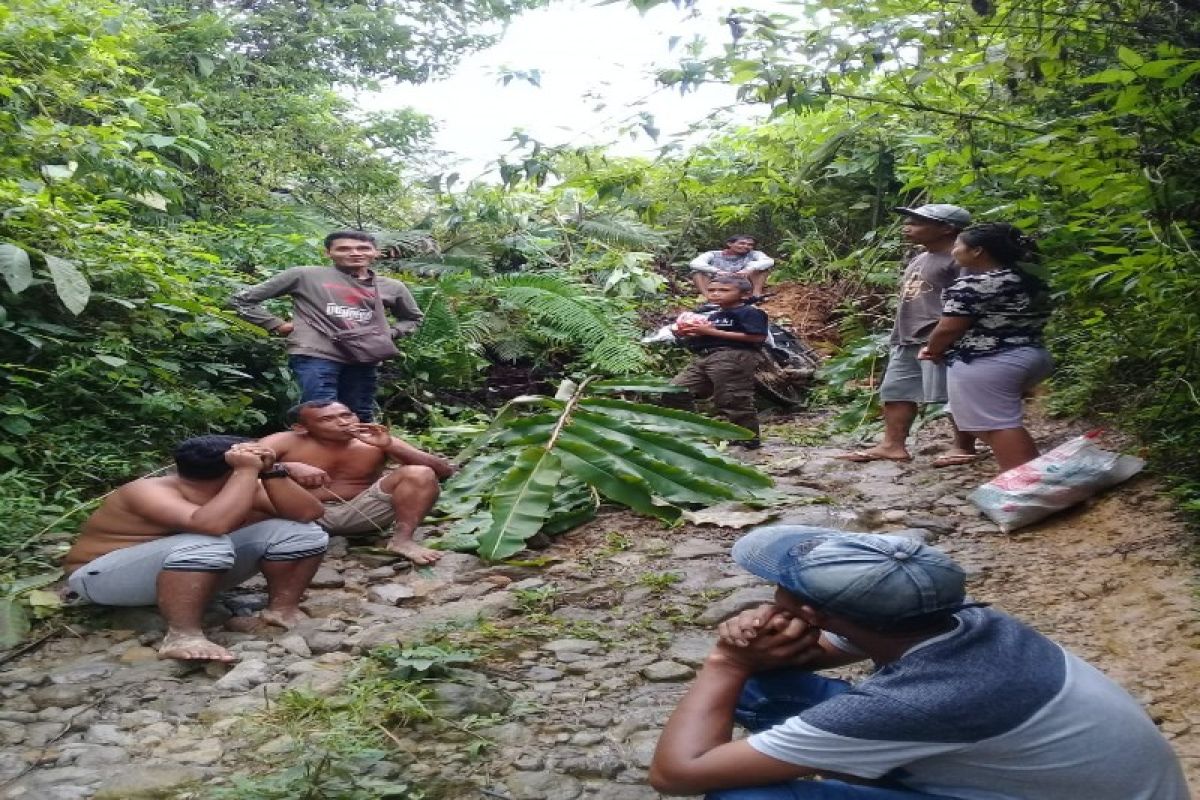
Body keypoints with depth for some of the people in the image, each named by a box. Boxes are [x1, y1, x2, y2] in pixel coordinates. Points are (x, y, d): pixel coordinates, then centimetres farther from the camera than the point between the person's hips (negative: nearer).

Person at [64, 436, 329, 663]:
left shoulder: (234, 488, -8)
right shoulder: (150, 491, -29)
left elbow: (307, 513, -16)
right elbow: (211, 525, -47)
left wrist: (270, 471, -26)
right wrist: (248, 470, -41)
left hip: (200, 571, 6)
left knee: (300, 532, -12)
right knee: (205, 544, -40)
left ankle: (282, 609, -3)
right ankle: (182, 636, -36)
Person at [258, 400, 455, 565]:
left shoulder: (374, 442, -4)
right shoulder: (286, 442, -7)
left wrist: (388, 446, -23)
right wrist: (286, 467, -36)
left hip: (361, 513, 1)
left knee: (420, 474, -17)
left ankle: (402, 539, -18)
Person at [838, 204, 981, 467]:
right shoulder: (919, 260, 21)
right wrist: (898, 333, 22)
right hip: (907, 340, 10)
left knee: (954, 394, -3)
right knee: (895, 391, 9)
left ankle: (964, 447, 7)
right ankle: (892, 445, 13)